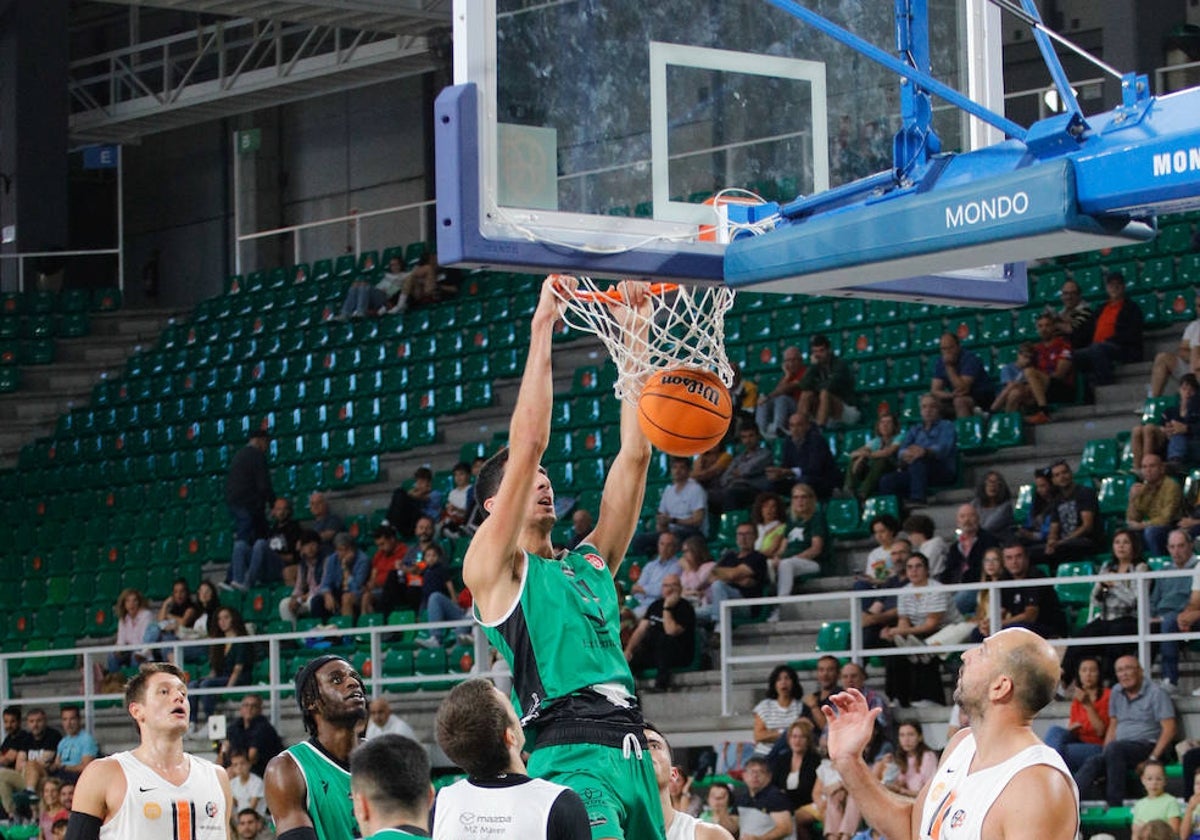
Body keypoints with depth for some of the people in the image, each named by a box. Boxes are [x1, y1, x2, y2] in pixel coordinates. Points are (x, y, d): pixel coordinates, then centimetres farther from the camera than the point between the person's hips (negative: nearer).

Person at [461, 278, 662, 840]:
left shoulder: (591, 562, 24)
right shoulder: (492, 567, 6)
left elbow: (634, 454, 20)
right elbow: (527, 445, -4)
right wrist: (542, 327, -1)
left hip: (632, 753, 7)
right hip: (571, 756, -7)